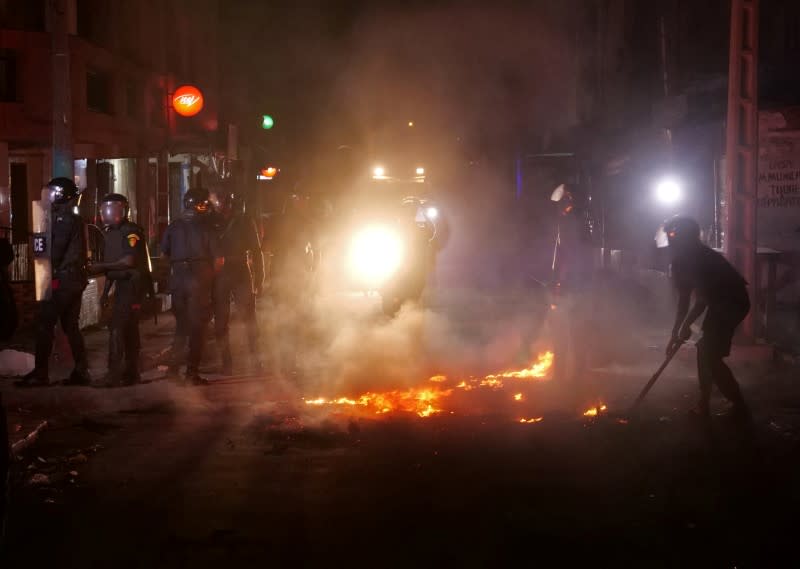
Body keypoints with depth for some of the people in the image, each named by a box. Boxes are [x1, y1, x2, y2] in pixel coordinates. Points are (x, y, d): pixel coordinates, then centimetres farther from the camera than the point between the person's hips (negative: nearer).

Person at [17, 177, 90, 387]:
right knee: (70, 325, 12)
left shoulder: (62, 219, -12)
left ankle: (40, 372, -7)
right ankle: (81, 371, 10)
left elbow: (56, 250, -17)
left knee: (44, 324, -6)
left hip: (62, 280, -9)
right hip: (76, 279, 9)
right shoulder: (76, 220, 16)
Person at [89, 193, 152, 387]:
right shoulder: (111, 233, 16)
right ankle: (131, 373, 20)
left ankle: (114, 374, -15)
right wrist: (105, 291, 19)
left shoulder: (131, 231, -13)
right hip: (122, 285, 9)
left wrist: (100, 267, -16)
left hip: (133, 284, -9)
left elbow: (129, 261, -20)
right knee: (129, 329, 13)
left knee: (118, 329, -14)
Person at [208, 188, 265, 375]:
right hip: (218, 275, 1)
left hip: (241, 273, -1)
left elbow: (256, 251, 5)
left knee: (249, 317, -4)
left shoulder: (243, 221, 5)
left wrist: (259, 279, -1)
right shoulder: (211, 221, 5)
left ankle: (255, 358, 4)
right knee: (221, 320, 2)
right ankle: (226, 362, 9)